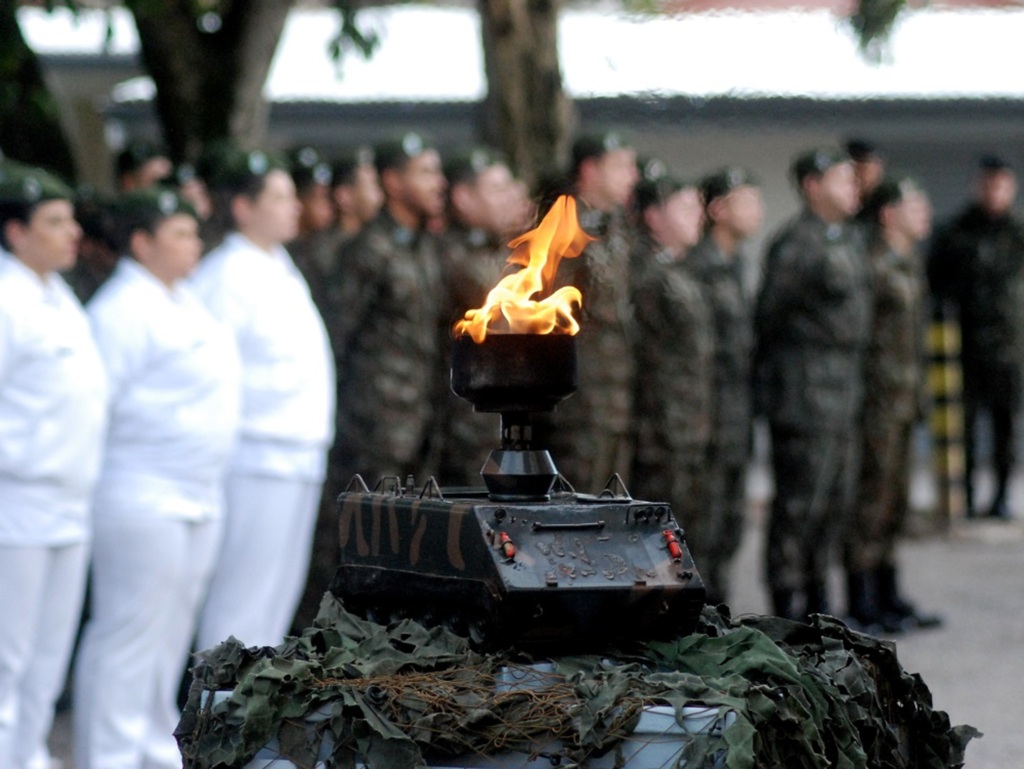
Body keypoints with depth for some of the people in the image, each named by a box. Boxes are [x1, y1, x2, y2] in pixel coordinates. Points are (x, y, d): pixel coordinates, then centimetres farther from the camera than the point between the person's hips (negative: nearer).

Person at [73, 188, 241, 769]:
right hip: (143, 497, -10)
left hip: (198, 496, 10)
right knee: (129, 632, -6)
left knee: (172, 634, 15)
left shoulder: (186, 303, 16)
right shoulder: (122, 310, -14)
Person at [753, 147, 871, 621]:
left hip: (845, 388, 9)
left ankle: (815, 603, 23)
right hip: (804, 390, -9)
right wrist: (767, 381, -9)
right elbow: (769, 314, -12)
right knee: (801, 499, -5)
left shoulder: (850, 238, 15)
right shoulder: (795, 244, -14)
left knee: (837, 498, 14)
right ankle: (787, 605, 3)